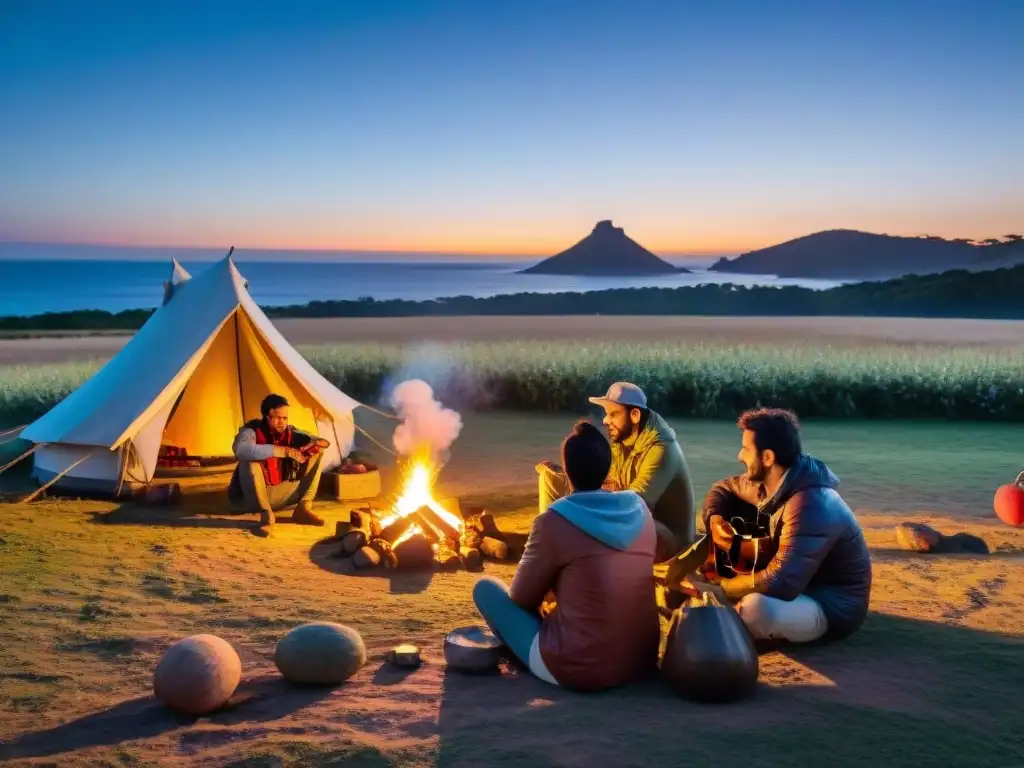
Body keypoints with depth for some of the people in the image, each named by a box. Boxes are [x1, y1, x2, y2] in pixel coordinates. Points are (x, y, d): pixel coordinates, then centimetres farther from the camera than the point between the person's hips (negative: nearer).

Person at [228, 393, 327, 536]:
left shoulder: (289, 432, -3)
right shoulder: (252, 430, -20)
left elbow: (315, 440, 2)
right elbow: (242, 450, -43)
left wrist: (316, 443, -26)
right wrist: (285, 451, -39)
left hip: (279, 495, 6)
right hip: (250, 498, -5)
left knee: (316, 453, -3)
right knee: (249, 461, -36)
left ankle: (303, 509, -8)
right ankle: (267, 516, -24)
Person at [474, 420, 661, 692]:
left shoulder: (554, 521, -14)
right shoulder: (639, 510, 1)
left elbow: (522, 596, -1)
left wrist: (545, 607, 21)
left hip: (577, 669, -6)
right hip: (643, 660, 6)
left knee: (485, 587, 9)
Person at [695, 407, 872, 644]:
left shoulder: (810, 506, -32)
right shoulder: (766, 483, -5)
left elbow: (778, 583, -38)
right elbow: (723, 489, 15)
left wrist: (718, 588, -25)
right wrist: (714, 520, -8)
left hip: (832, 606, -8)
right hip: (798, 583, 9)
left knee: (756, 607, -37)